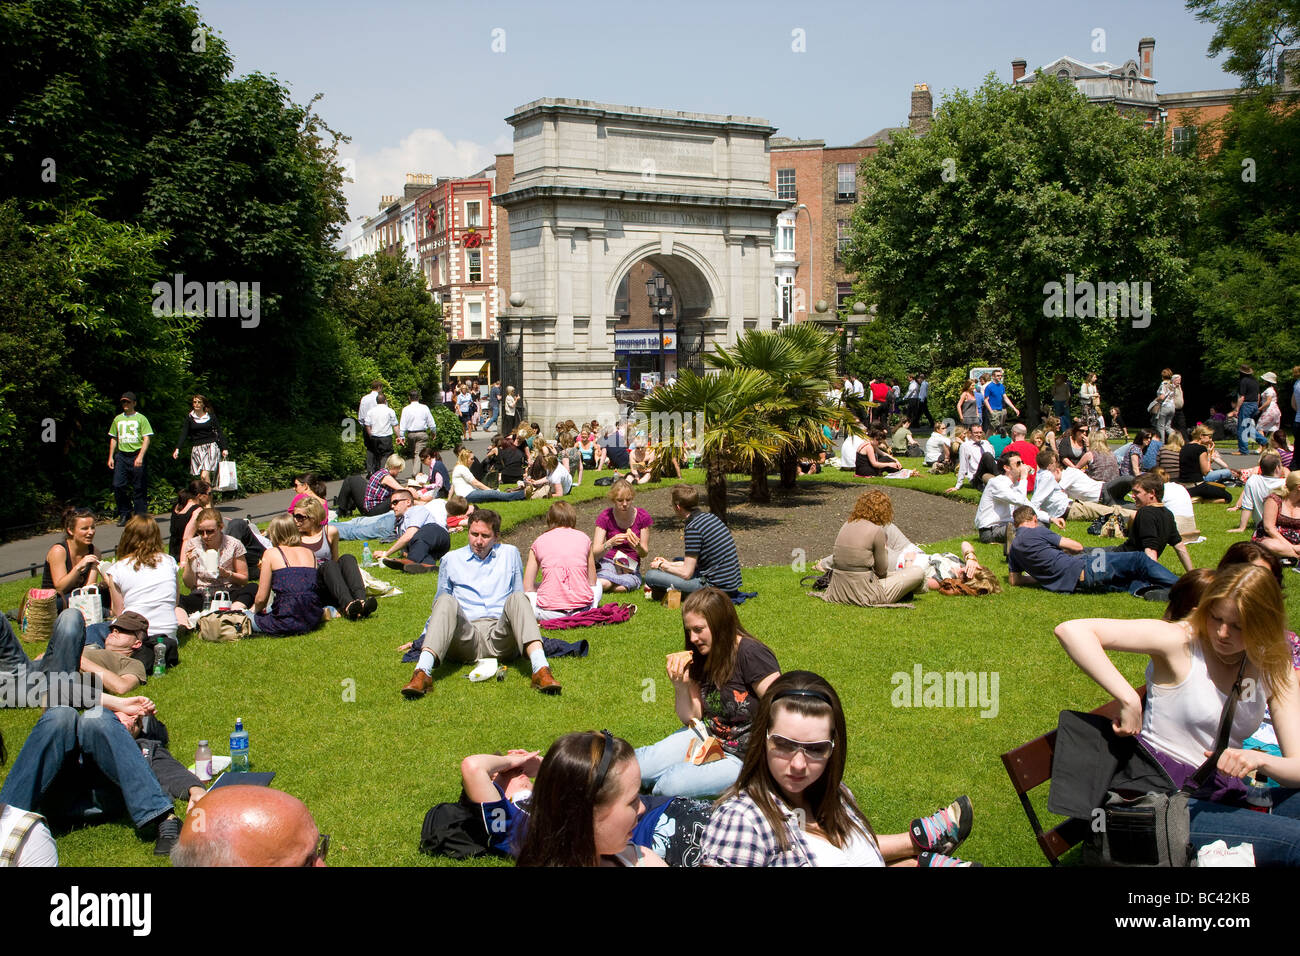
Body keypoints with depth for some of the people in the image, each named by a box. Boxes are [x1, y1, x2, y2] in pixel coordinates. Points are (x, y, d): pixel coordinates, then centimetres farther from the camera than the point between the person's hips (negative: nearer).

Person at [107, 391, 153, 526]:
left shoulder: (140, 418, 2)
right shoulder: (118, 419, 16)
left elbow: (146, 439, -5)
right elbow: (113, 439, 22)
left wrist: (140, 456, -16)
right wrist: (110, 457, 13)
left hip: (136, 456, -4)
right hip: (121, 456, 4)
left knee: (139, 488, -1)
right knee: (118, 486, -6)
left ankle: (141, 517, 7)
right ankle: (125, 514, 7)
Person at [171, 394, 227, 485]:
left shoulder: (211, 416, 7)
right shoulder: (189, 418, 8)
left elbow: (219, 433, 7)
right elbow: (183, 434, 0)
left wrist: (224, 448, -1)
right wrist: (177, 448, -13)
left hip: (211, 447, -2)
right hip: (197, 449, 2)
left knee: (205, 475, -19)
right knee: (200, 477, -3)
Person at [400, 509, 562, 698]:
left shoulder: (510, 553, 23)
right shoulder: (450, 559, 22)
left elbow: (518, 599, 29)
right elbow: (439, 606, 29)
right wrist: (422, 638, 24)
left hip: (501, 638, 0)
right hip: (465, 637, 0)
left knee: (517, 598, -30)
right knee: (446, 601, -30)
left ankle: (541, 670, -50)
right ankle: (423, 673, -49)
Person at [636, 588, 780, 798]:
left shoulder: (752, 655, -21)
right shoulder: (700, 657, 1)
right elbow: (690, 718, 7)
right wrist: (680, 686, -12)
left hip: (741, 756, -6)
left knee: (671, 785, -24)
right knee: (639, 769, -14)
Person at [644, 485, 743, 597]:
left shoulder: (693, 528, -17)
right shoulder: (711, 516, 10)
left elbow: (686, 574, -15)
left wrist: (662, 566, 2)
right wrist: (669, 564, 22)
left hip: (715, 587, -9)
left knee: (650, 575, -12)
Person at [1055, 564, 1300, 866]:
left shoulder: (1275, 669, 8)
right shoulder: (1181, 640, -9)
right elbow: (1071, 631, -22)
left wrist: (1259, 760, -22)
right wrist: (1128, 700, -25)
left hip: (1225, 794, 7)